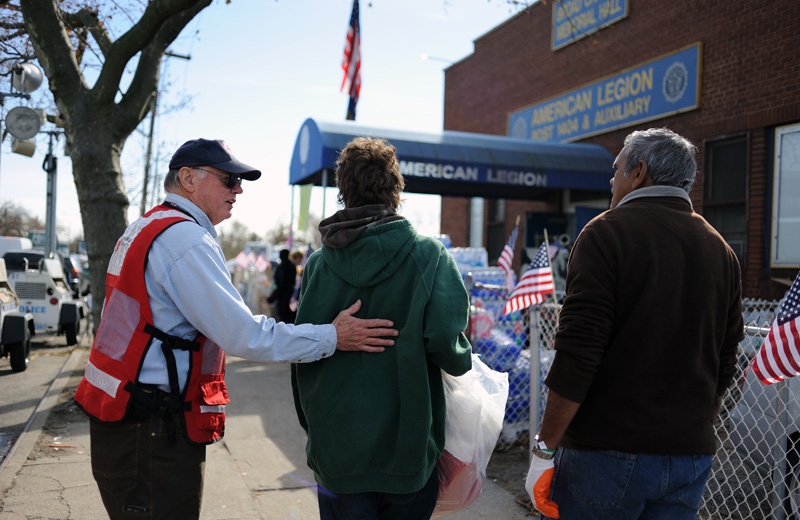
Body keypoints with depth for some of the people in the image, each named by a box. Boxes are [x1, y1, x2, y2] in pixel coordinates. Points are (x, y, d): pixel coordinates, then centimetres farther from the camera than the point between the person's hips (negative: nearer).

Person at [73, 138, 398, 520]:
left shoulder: (146, 228, 14)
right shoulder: (186, 238, -18)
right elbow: (244, 335, -22)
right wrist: (332, 337, -17)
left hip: (121, 416, 10)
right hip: (151, 430, -10)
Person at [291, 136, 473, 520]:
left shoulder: (318, 262, -2)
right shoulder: (428, 254, -9)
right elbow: (444, 339, -20)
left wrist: (312, 425, 13)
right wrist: (464, 362, 3)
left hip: (336, 450, 2)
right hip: (407, 445, -1)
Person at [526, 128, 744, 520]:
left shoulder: (607, 233, -9)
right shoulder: (721, 252, 9)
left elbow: (578, 354, -17)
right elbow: (725, 366, 14)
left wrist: (544, 449, -11)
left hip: (606, 453, -6)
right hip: (691, 457, 6)